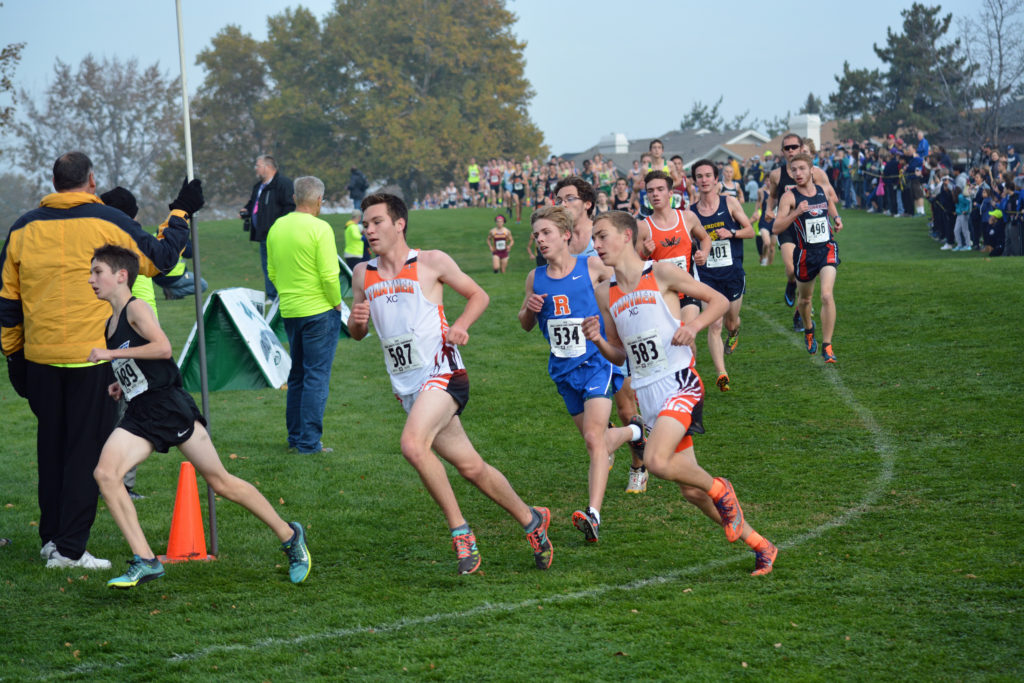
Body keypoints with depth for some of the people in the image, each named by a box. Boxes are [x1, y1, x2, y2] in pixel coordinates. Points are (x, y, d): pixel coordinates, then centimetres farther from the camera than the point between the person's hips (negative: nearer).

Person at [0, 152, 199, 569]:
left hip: (40, 359, 4)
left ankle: (51, 537, 24)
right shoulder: (109, 223, -6)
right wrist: (180, 214, 18)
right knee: (86, 449, 1)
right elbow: (160, 259, 5)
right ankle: (69, 549, 0)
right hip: (94, 358, -4)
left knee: (51, 446, 16)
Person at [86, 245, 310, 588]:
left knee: (221, 483, -1)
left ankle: (290, 536, 15)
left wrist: (111, 353, -22)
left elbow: (163, 348, -24)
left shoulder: (136, 308, -8)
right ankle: (145, 561, -14)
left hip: (170, 405, -8)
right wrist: (121, 384, 12)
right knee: (105, 473, -14)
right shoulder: (110, 324, 16)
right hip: (139, 416, 8)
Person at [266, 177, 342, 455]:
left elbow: (272, 272, 13)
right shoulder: (319, 228, -14)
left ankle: (295, 436, 22)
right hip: (319, 311, -7)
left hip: (289, 312, 7)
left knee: (297, 375, 18)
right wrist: (337, 304, -4)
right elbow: (329, 275, -18)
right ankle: (310, 442, -3)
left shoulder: (277, 228, 6)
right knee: (317, 375, -2)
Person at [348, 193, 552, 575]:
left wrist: (460, 326, -10)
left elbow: (478, 295, 8)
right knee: (470, 467, 7)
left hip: (441, 372, -5)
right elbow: (357, 333, 19)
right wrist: (357, 321, -4)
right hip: (405, 386, 5)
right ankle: (531, 520, 26)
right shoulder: (363, 275, 11)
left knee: (413, 445, -28)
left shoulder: (431, 263, -2)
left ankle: (460, 532, -15)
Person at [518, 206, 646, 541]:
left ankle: (593, 514, -26)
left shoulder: (591, 267, -8)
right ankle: (634, 433, 47)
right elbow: (526, 325, 15)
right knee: (596, 440, 14)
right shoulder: (536, 278, 3)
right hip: (563, 370, 5)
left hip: (596, 361, -5)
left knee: (594, 438, -19)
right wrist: (530, 308, -6)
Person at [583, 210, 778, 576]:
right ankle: (760, 545, 20)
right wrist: (598, 341, -3)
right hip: (647, 394, 6)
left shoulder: (662, 274, -5)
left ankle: (720, 489, 0)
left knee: (658, 462, -28)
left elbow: (718, 300, 1)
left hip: (679, 384, -6)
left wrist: (693, 326, -16)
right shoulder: (606, 294, 11)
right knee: (691, 491, 6)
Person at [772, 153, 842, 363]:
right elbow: (776, 228, -17)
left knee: (827, 296, -18)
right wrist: (796, 213, -29)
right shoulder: (789, 197, -8)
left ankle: (827, 346, -13)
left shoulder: (824, 192, 4)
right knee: (804, 299, 17)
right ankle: (808, 330, 50)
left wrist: (836, 219, 7)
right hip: (805, 253, 0)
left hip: (827, 250, 0)